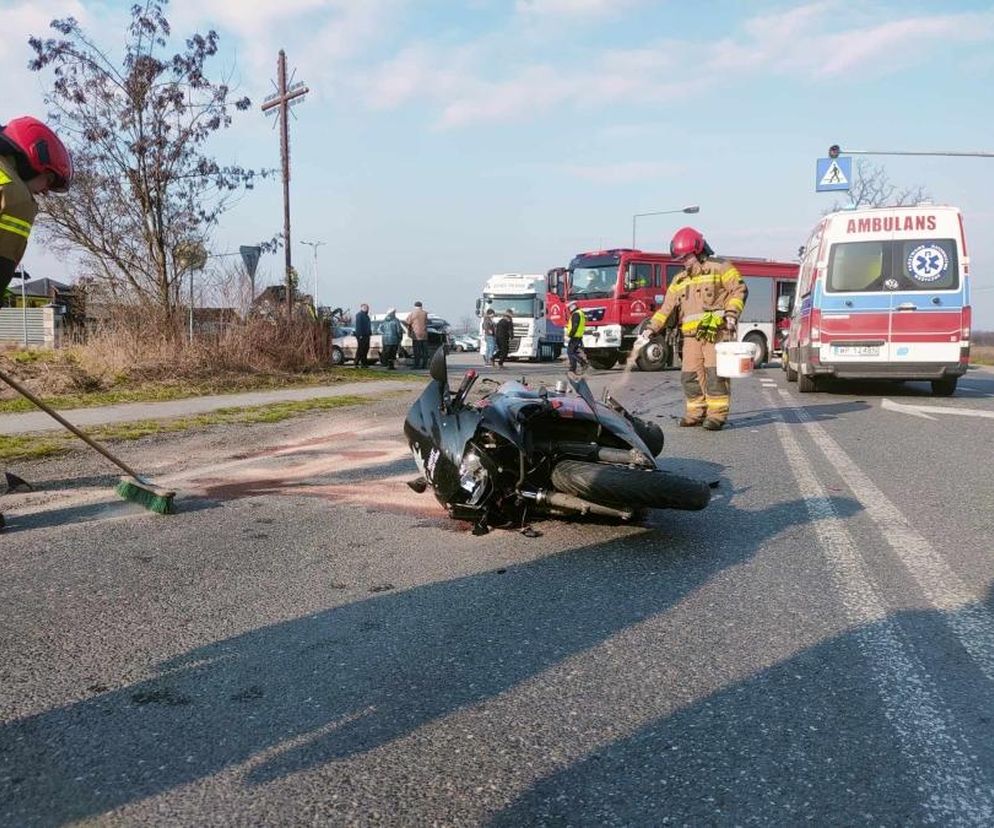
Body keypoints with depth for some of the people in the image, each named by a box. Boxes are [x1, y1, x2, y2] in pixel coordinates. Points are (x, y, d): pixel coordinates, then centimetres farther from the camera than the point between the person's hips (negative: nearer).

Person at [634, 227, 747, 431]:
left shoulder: (720, 268, 4)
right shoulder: (680, 280, 21)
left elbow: (739, 290, -2)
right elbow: (666, 308, 19)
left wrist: (731, 314, -15)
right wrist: (650, 330, 10)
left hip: (716, 331, -6)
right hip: (691, 335, 6)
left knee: (715, 372, -12)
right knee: (690, 375, 2)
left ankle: (718, 414, -7)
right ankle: (697, 412, 12)